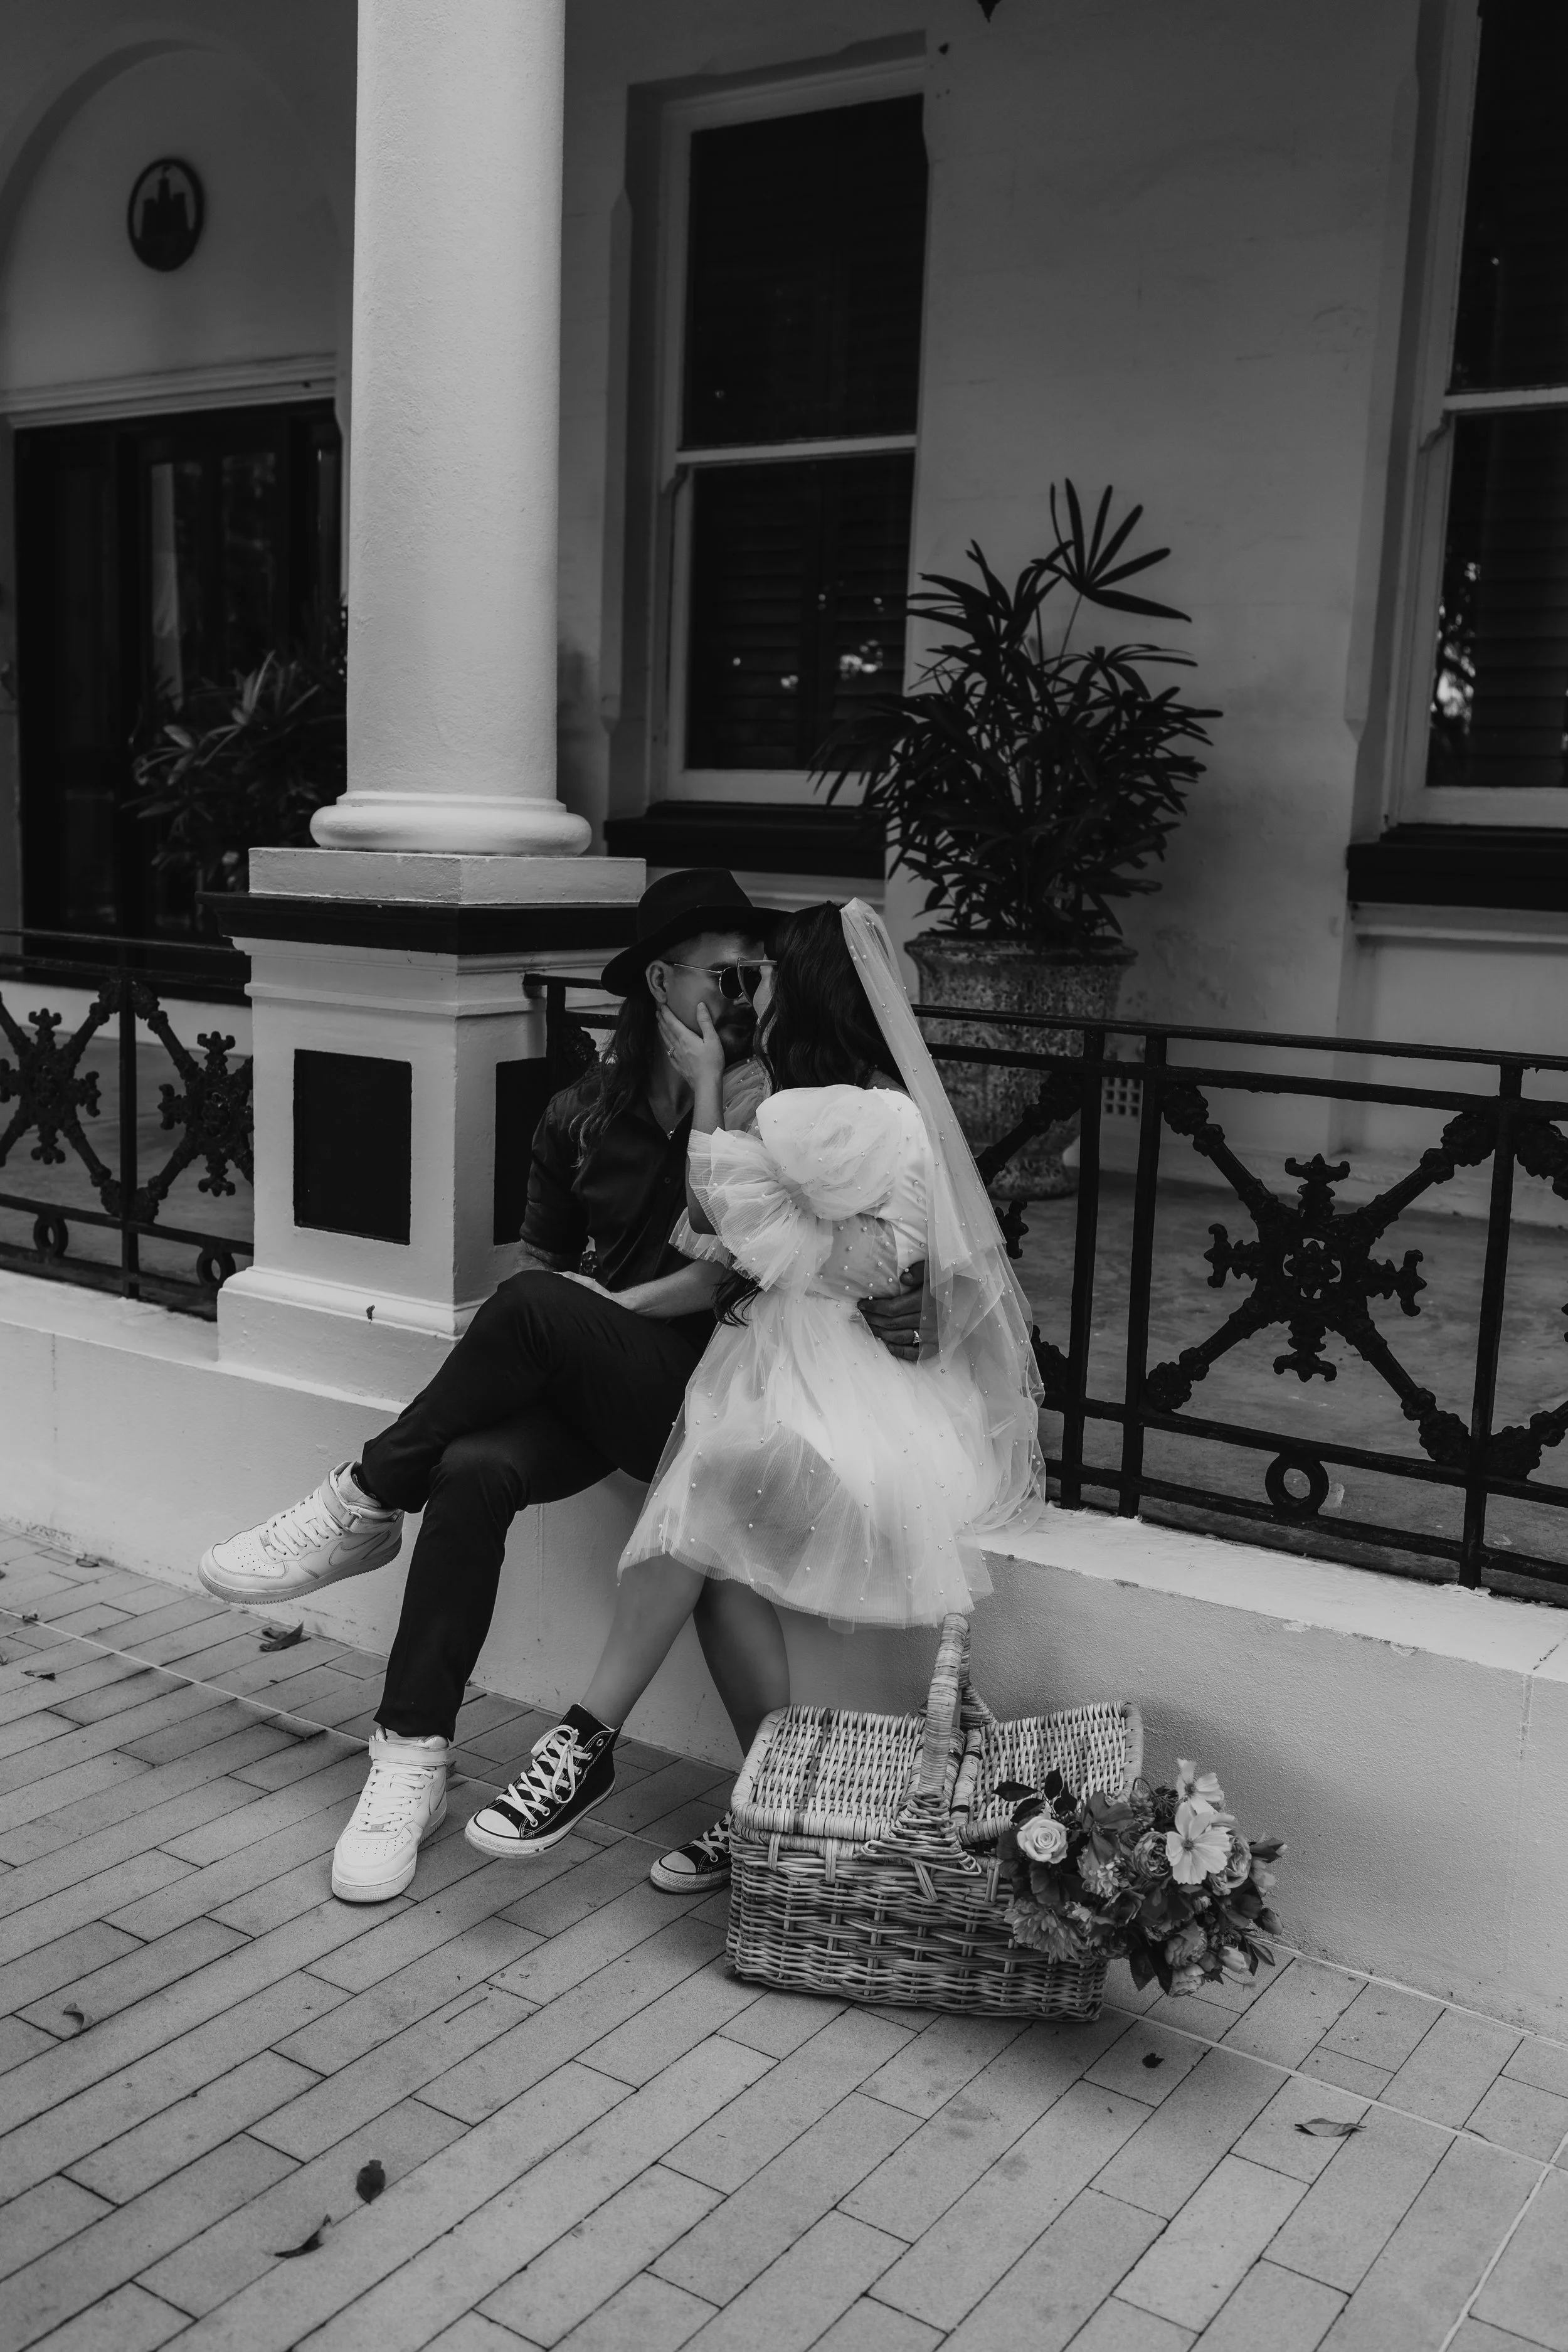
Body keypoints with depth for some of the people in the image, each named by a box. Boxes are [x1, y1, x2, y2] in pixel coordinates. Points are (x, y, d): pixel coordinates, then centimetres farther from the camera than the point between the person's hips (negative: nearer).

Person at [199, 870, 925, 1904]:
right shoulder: (585, 1114, 9)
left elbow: (734, 1273, -13)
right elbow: (542, 1262, 14)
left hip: (702, 1388, -3)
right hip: (591, 1385, 4)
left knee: (535, 1309, -31)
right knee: (476, 1470, -28)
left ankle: (367, 1506, -11)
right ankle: (413, 1759, -19)